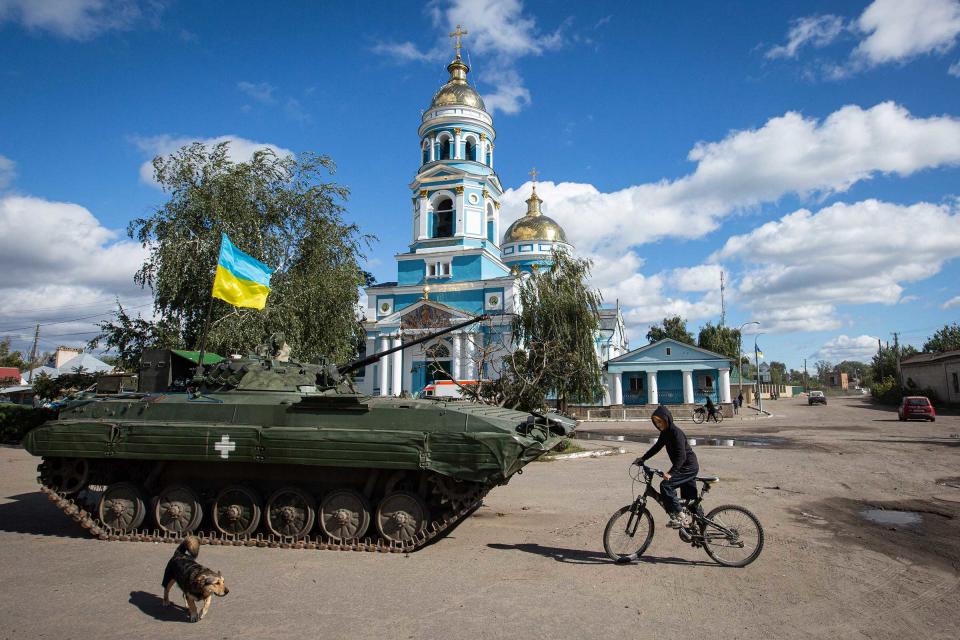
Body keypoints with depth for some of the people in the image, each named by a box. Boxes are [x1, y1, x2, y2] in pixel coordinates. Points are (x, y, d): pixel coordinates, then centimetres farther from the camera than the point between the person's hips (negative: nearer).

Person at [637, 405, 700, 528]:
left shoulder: (676, 433, -23)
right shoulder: (665, 433, 5)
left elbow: (681, 455, -30)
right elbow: (657, 447, 18)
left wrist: (671, 472, -37)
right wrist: (643, 458, 15)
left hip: (689, 466, -10)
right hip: (687, 466, 10)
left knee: (666, 485, -21)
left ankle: (679, 516, -16)